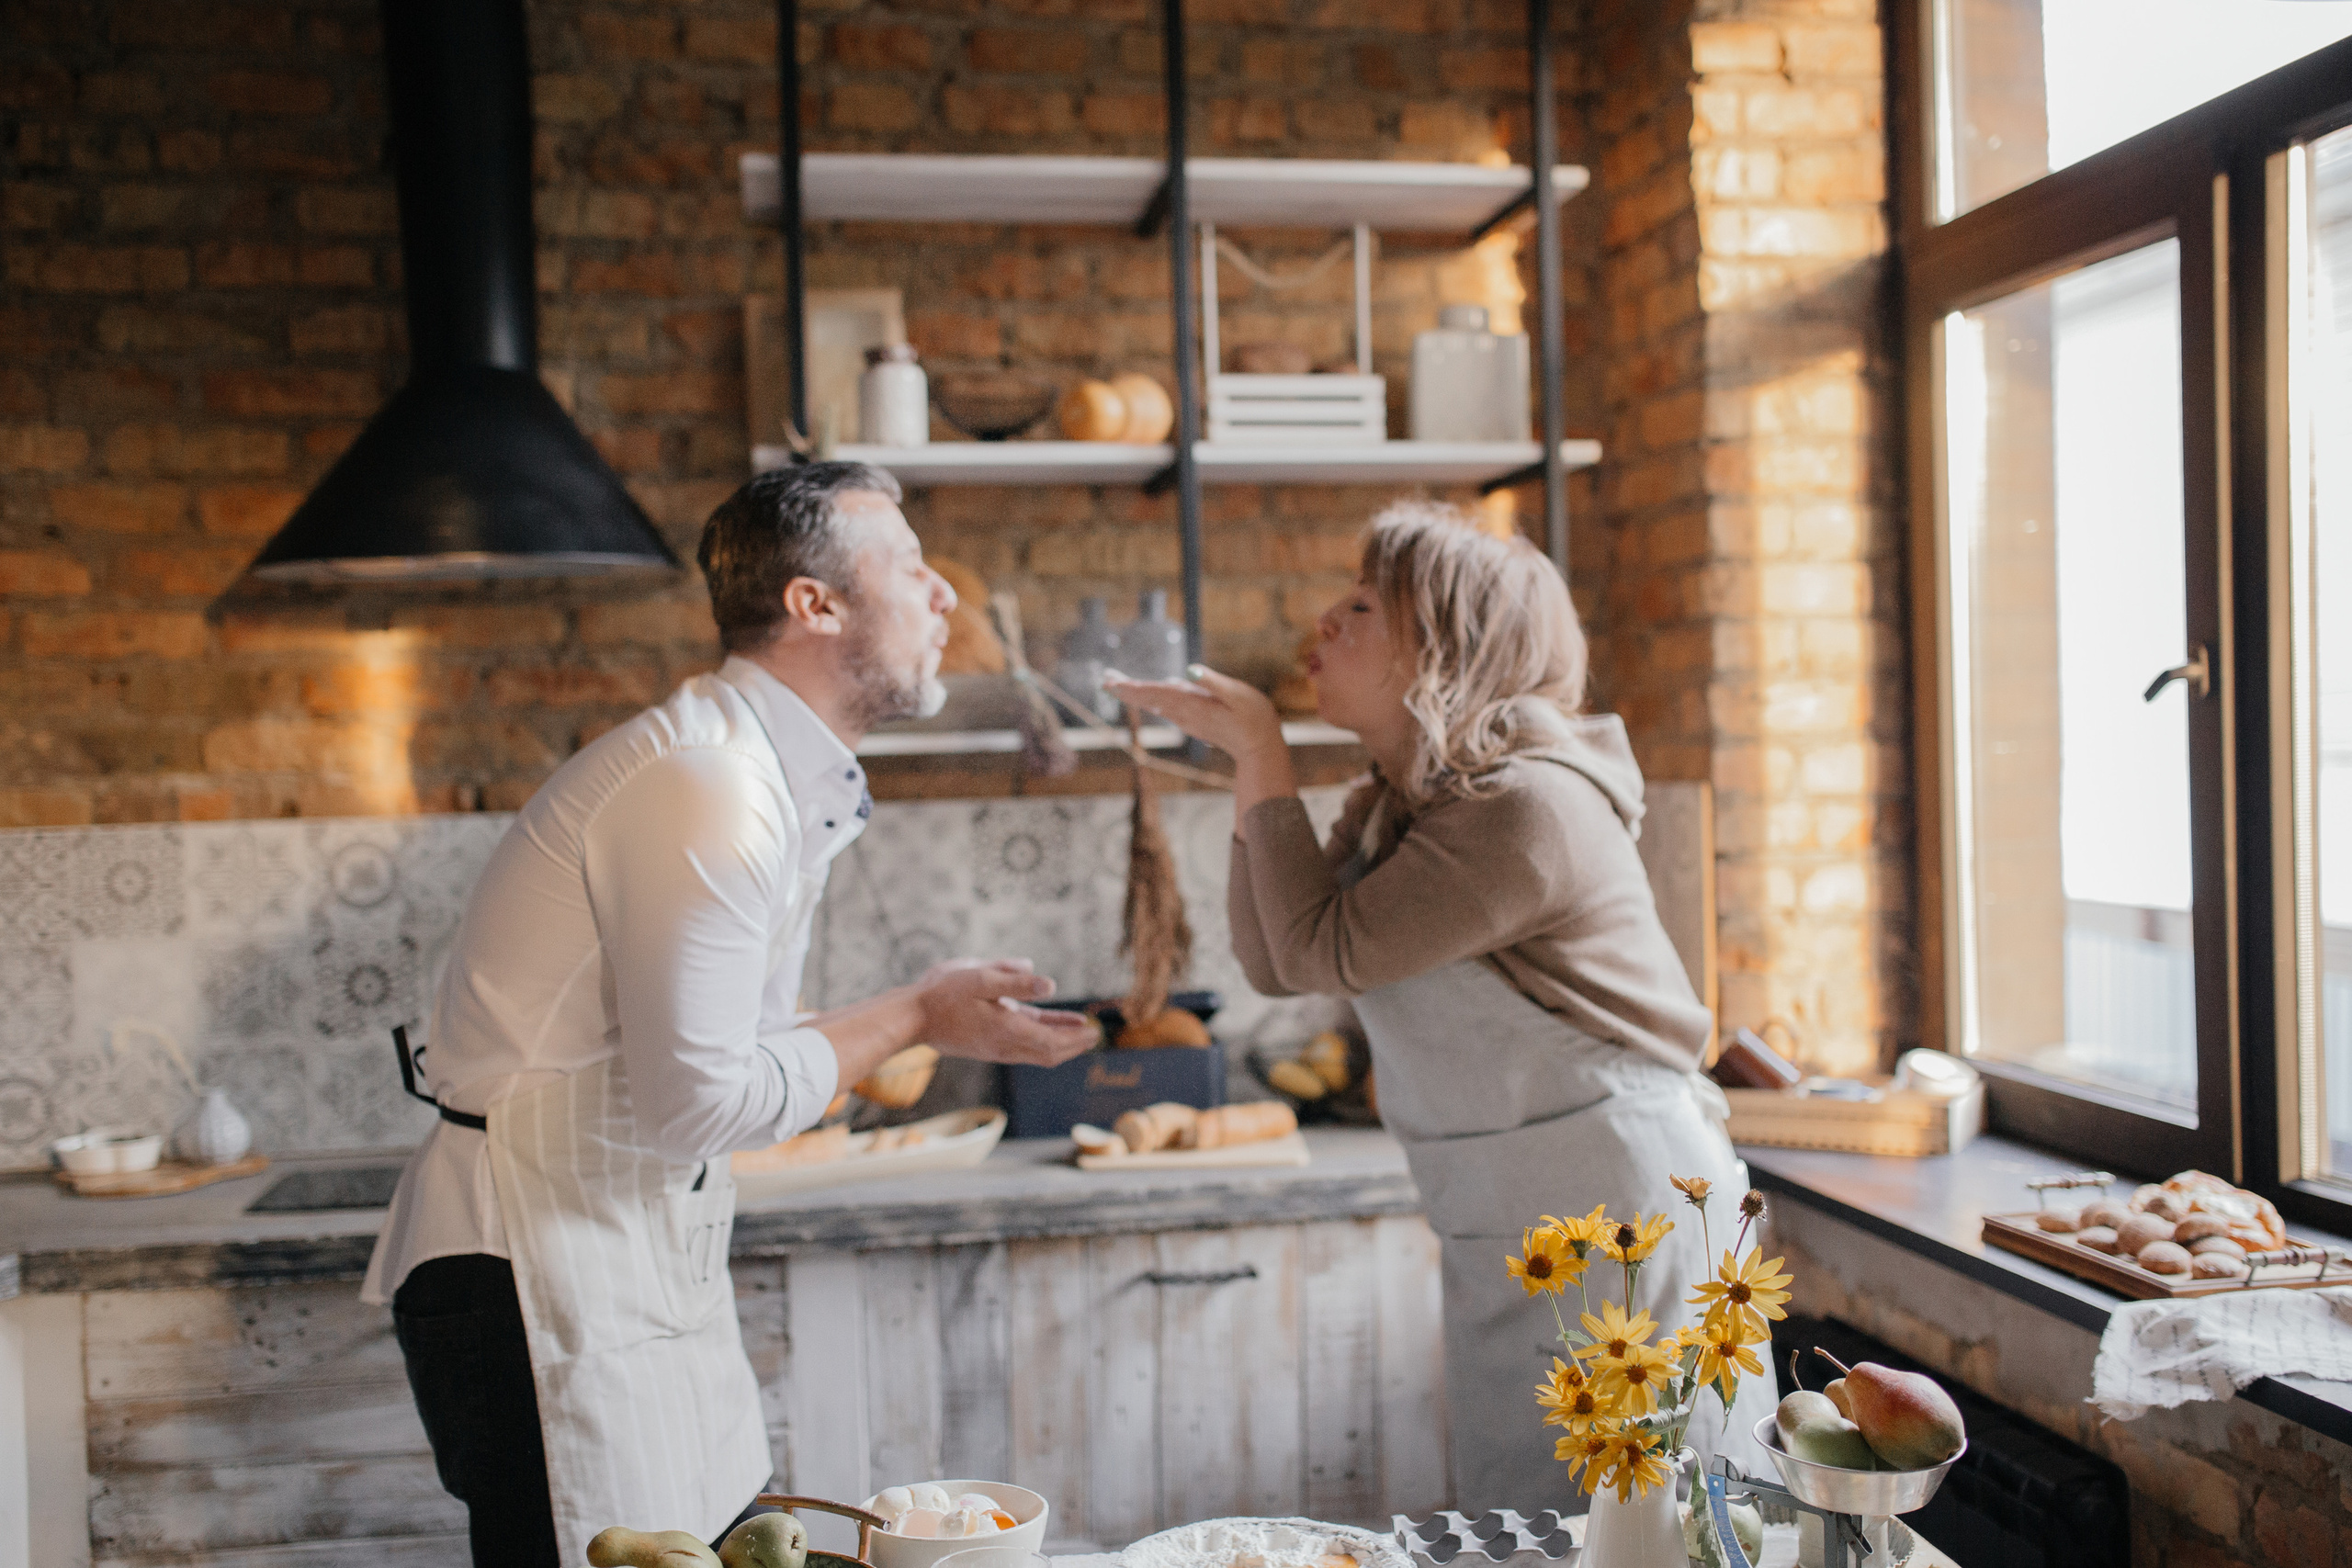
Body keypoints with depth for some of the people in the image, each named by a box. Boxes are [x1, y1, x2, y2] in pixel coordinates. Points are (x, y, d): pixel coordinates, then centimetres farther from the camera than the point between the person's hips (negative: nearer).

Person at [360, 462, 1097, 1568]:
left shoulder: (789, 780, 9)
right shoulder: (710, 784, -23)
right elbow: (699, 1103, -22)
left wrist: (939, 1022, 5)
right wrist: (917, 1019, -13)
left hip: (648, 1245, 10)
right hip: (537, 1258, -9)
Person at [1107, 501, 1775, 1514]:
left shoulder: (1527, 805, -22)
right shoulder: (1393, 807, 8)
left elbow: (1324, 951, -19)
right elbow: (1274, 965, 2)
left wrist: (1261, 750, -12)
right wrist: (1246, 761, 0)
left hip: (1624, 1220, -9)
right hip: (1504, 1234, 9)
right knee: (1512, 1529, 16)